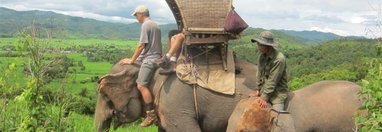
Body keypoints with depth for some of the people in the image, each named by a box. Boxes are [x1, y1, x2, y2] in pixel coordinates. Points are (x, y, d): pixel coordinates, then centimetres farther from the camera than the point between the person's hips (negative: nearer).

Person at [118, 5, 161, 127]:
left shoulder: (145, 25, -10)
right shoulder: (155, 25, 20)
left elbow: (141, 45, -14)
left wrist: (132, 60, -9)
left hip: (149, 59, -11)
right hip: (156, 57, 11)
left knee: (141, 85, -19)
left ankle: (151, 114, -23)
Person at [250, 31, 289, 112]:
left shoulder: (279, 59, -23)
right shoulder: (262, 56, -1)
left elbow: (272, 81, -24)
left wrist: (264, 97, -24)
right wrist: (258, 89, 5)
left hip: (277, 93, -6)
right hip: (264, 90, 7)